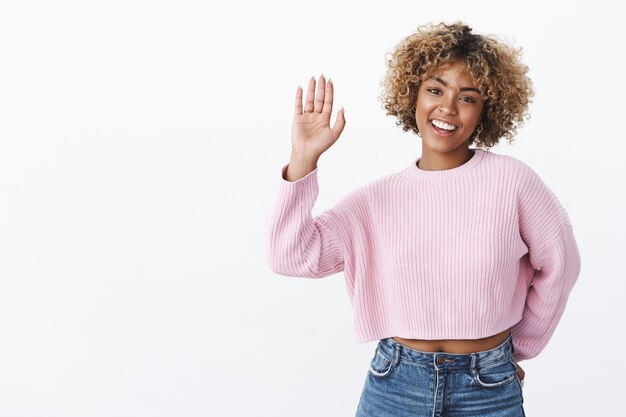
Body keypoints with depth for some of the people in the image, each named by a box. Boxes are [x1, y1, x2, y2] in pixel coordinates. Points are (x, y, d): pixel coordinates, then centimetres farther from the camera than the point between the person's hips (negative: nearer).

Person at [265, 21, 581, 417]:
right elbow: (292, 255, -12)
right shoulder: (379, 197, -3)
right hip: (394, 384, 2)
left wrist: (519, 346, 9)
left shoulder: (512, 180, -9)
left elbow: (559, 266, 1)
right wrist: (303, 159, -18)